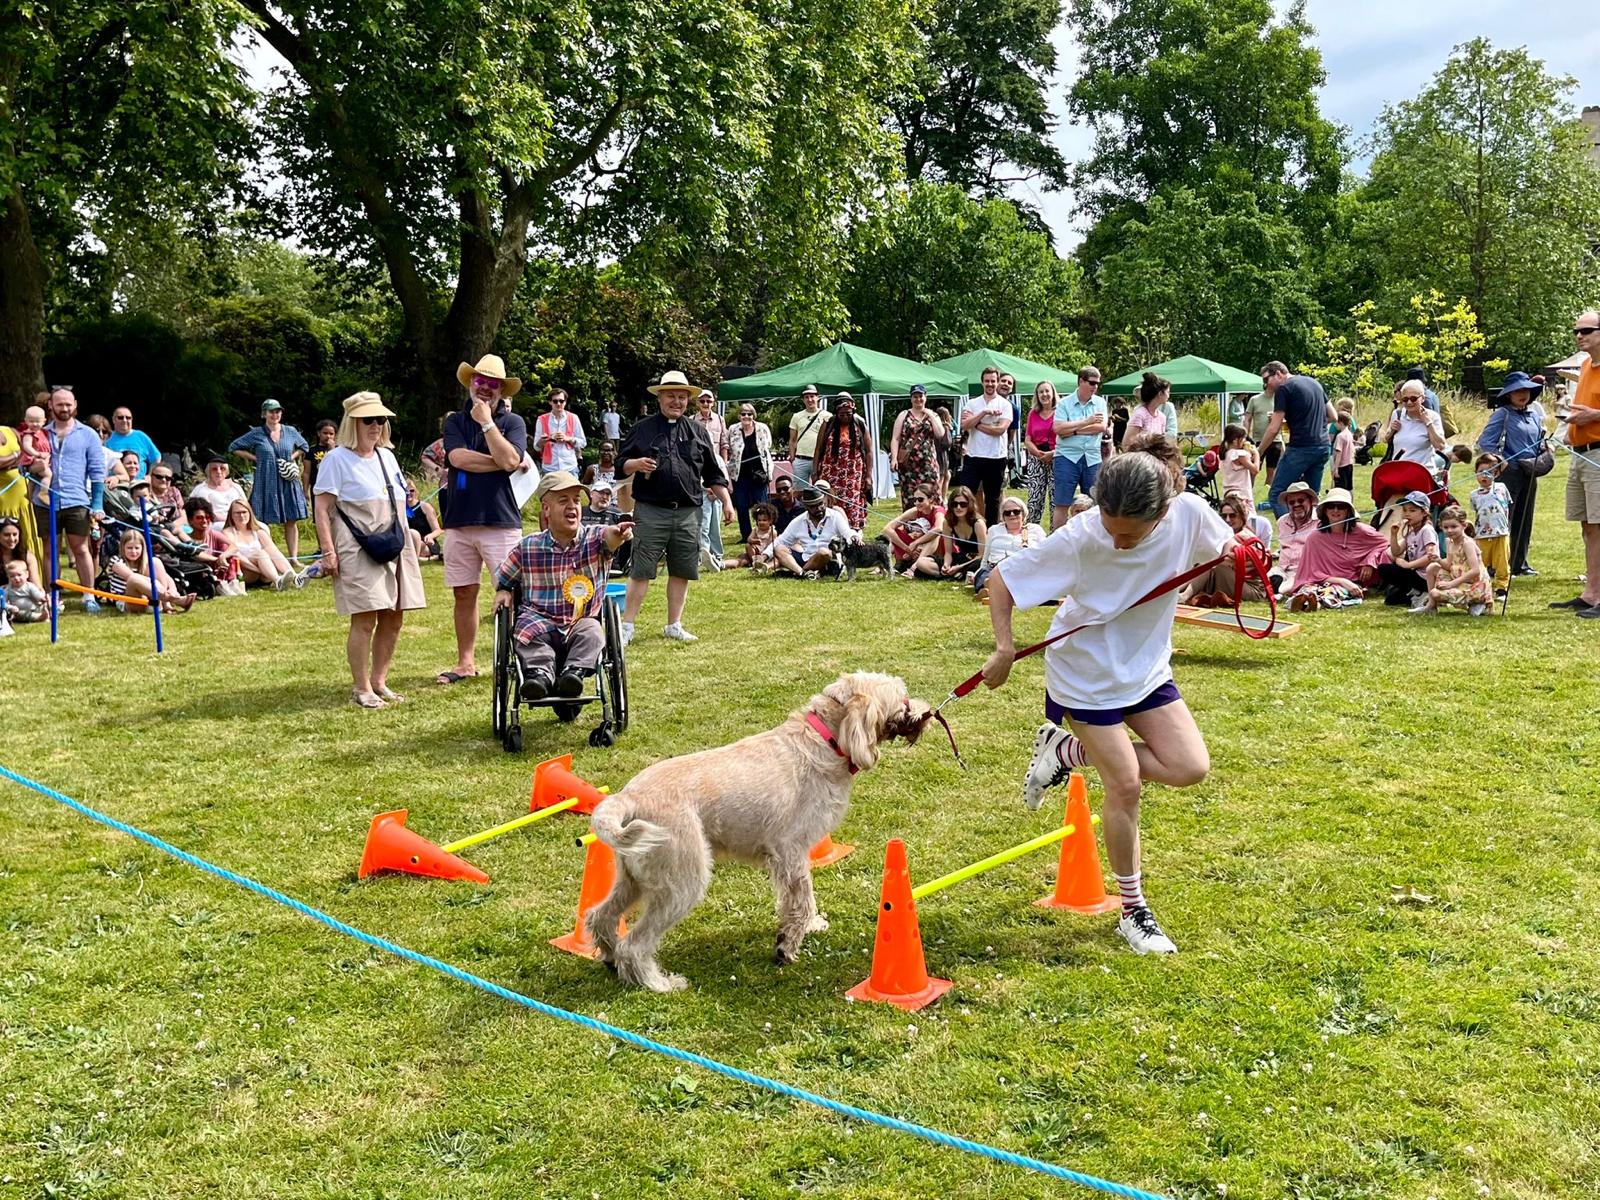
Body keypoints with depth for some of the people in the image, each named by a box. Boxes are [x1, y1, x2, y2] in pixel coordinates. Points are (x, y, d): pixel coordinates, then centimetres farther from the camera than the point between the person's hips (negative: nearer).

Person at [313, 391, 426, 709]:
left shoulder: (386, 456, 17)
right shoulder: (337, 459, -4)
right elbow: (322, 508, -9)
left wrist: (406, 541, 20)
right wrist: (327, 551, -16)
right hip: (358, 551, -7)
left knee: (393, 619, 7)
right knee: (365, 620, -9)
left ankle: (379, 681, 19)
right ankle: (361, 689, 1)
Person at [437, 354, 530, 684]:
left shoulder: (512, 422, 4)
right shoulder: (455, 421, 11)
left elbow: (509, 460, -14)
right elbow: (458, 458, -8)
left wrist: (486, 422, -9)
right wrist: (498, 463, -9)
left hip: (501, 521, -3)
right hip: (459, 520, 3)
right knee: (463, 594, 9)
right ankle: (466, 662, 18)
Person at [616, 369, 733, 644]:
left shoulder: (698, 431, 14)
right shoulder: (642, 428, 6)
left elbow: (713, 472, 17)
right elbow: (620, 465, 7)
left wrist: (726, 502, 11)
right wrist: (635, 464, -14)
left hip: (688, 513, 3)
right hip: (650, 511, -3)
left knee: (681, 571, 7)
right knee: (640, 571, -4)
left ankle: (674, 625, 19)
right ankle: (627, 626, 2)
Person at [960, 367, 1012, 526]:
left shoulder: (1005, 404, 1)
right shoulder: (972, 403, 7)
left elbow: (1000, 429, -14)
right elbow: (964, 425, -8)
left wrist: (975, 423, -10)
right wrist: (984, 413, -15)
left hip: (996, 459, -1)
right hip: (973, 457, 1)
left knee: (993, 499, 9)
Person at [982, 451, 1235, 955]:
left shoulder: (1190, 514, -19)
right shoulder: (1078, 539, -29)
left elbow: (1226, 548, 5)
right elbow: (1002, 578, -19)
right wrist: (1004, 648, -29)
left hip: (1147, 668, 5)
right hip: (1085, 677, -5)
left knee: (1191, 767, -6)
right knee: (1126, 785, -6)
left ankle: (1067, 750, 13)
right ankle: (1134, 912, 14)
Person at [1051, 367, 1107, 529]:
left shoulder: (1100, 403, 9)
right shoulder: (1064, 403, 1)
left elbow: (1102, 427, -6)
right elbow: (1058, 428, -12)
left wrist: (1073, 430, -9)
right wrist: (1086, 422, -12)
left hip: (1093, 459, 3)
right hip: (1067, 457, -3)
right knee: (1062, 504, -2)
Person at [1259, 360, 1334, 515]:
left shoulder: (1284, 389, -5)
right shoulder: (1314, 382, 18)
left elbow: (1274, 429, -9)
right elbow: (1332, 416, 20)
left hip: (1301, 448, -8)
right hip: (1324, 447, 8)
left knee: (1276, 495, -4)